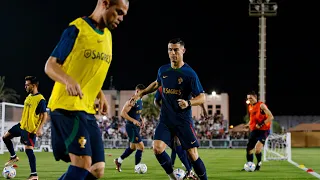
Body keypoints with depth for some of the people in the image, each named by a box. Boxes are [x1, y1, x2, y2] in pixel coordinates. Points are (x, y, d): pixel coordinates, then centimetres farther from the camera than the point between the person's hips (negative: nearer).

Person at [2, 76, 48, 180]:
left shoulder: (40, 99, -16)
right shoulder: (29, 96, 10)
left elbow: (45, 115, -18)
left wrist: (40, 128, -26)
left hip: (31, 129, -9)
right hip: (22, 125, 9)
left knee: (28, 149, -13)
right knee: (5, 137, 13)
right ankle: (13, 157, 31)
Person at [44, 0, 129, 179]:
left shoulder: (107, 36, 15)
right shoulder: (77, 29, -9)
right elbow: (50, 65, -9)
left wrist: (101, 96, 9)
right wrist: (68, 80, -29)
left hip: (88, 110, 8)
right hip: (67, 106, -8)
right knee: (83, 163, -21)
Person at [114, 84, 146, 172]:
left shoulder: (140, 101, 11)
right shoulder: (132, 101, -18)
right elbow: (123, 113, -22)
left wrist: (141, 120, 9)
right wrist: (133, 120, -26)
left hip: (136, 127, 10)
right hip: (131, 127, -10)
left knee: (132, 147, 19)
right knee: (141, 146, -10)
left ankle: (119, 160, 34)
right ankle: (137, 167, 1)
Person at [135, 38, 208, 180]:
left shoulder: (189, 73, -11)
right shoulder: (162, 70, 4)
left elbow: (202, 97, -11)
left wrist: (188, 103, -29)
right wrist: (142, 93, 23)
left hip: (183, 120, -4)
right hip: (165, 119, 4)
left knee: (193, 155, -6)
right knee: (157, 149, -13)